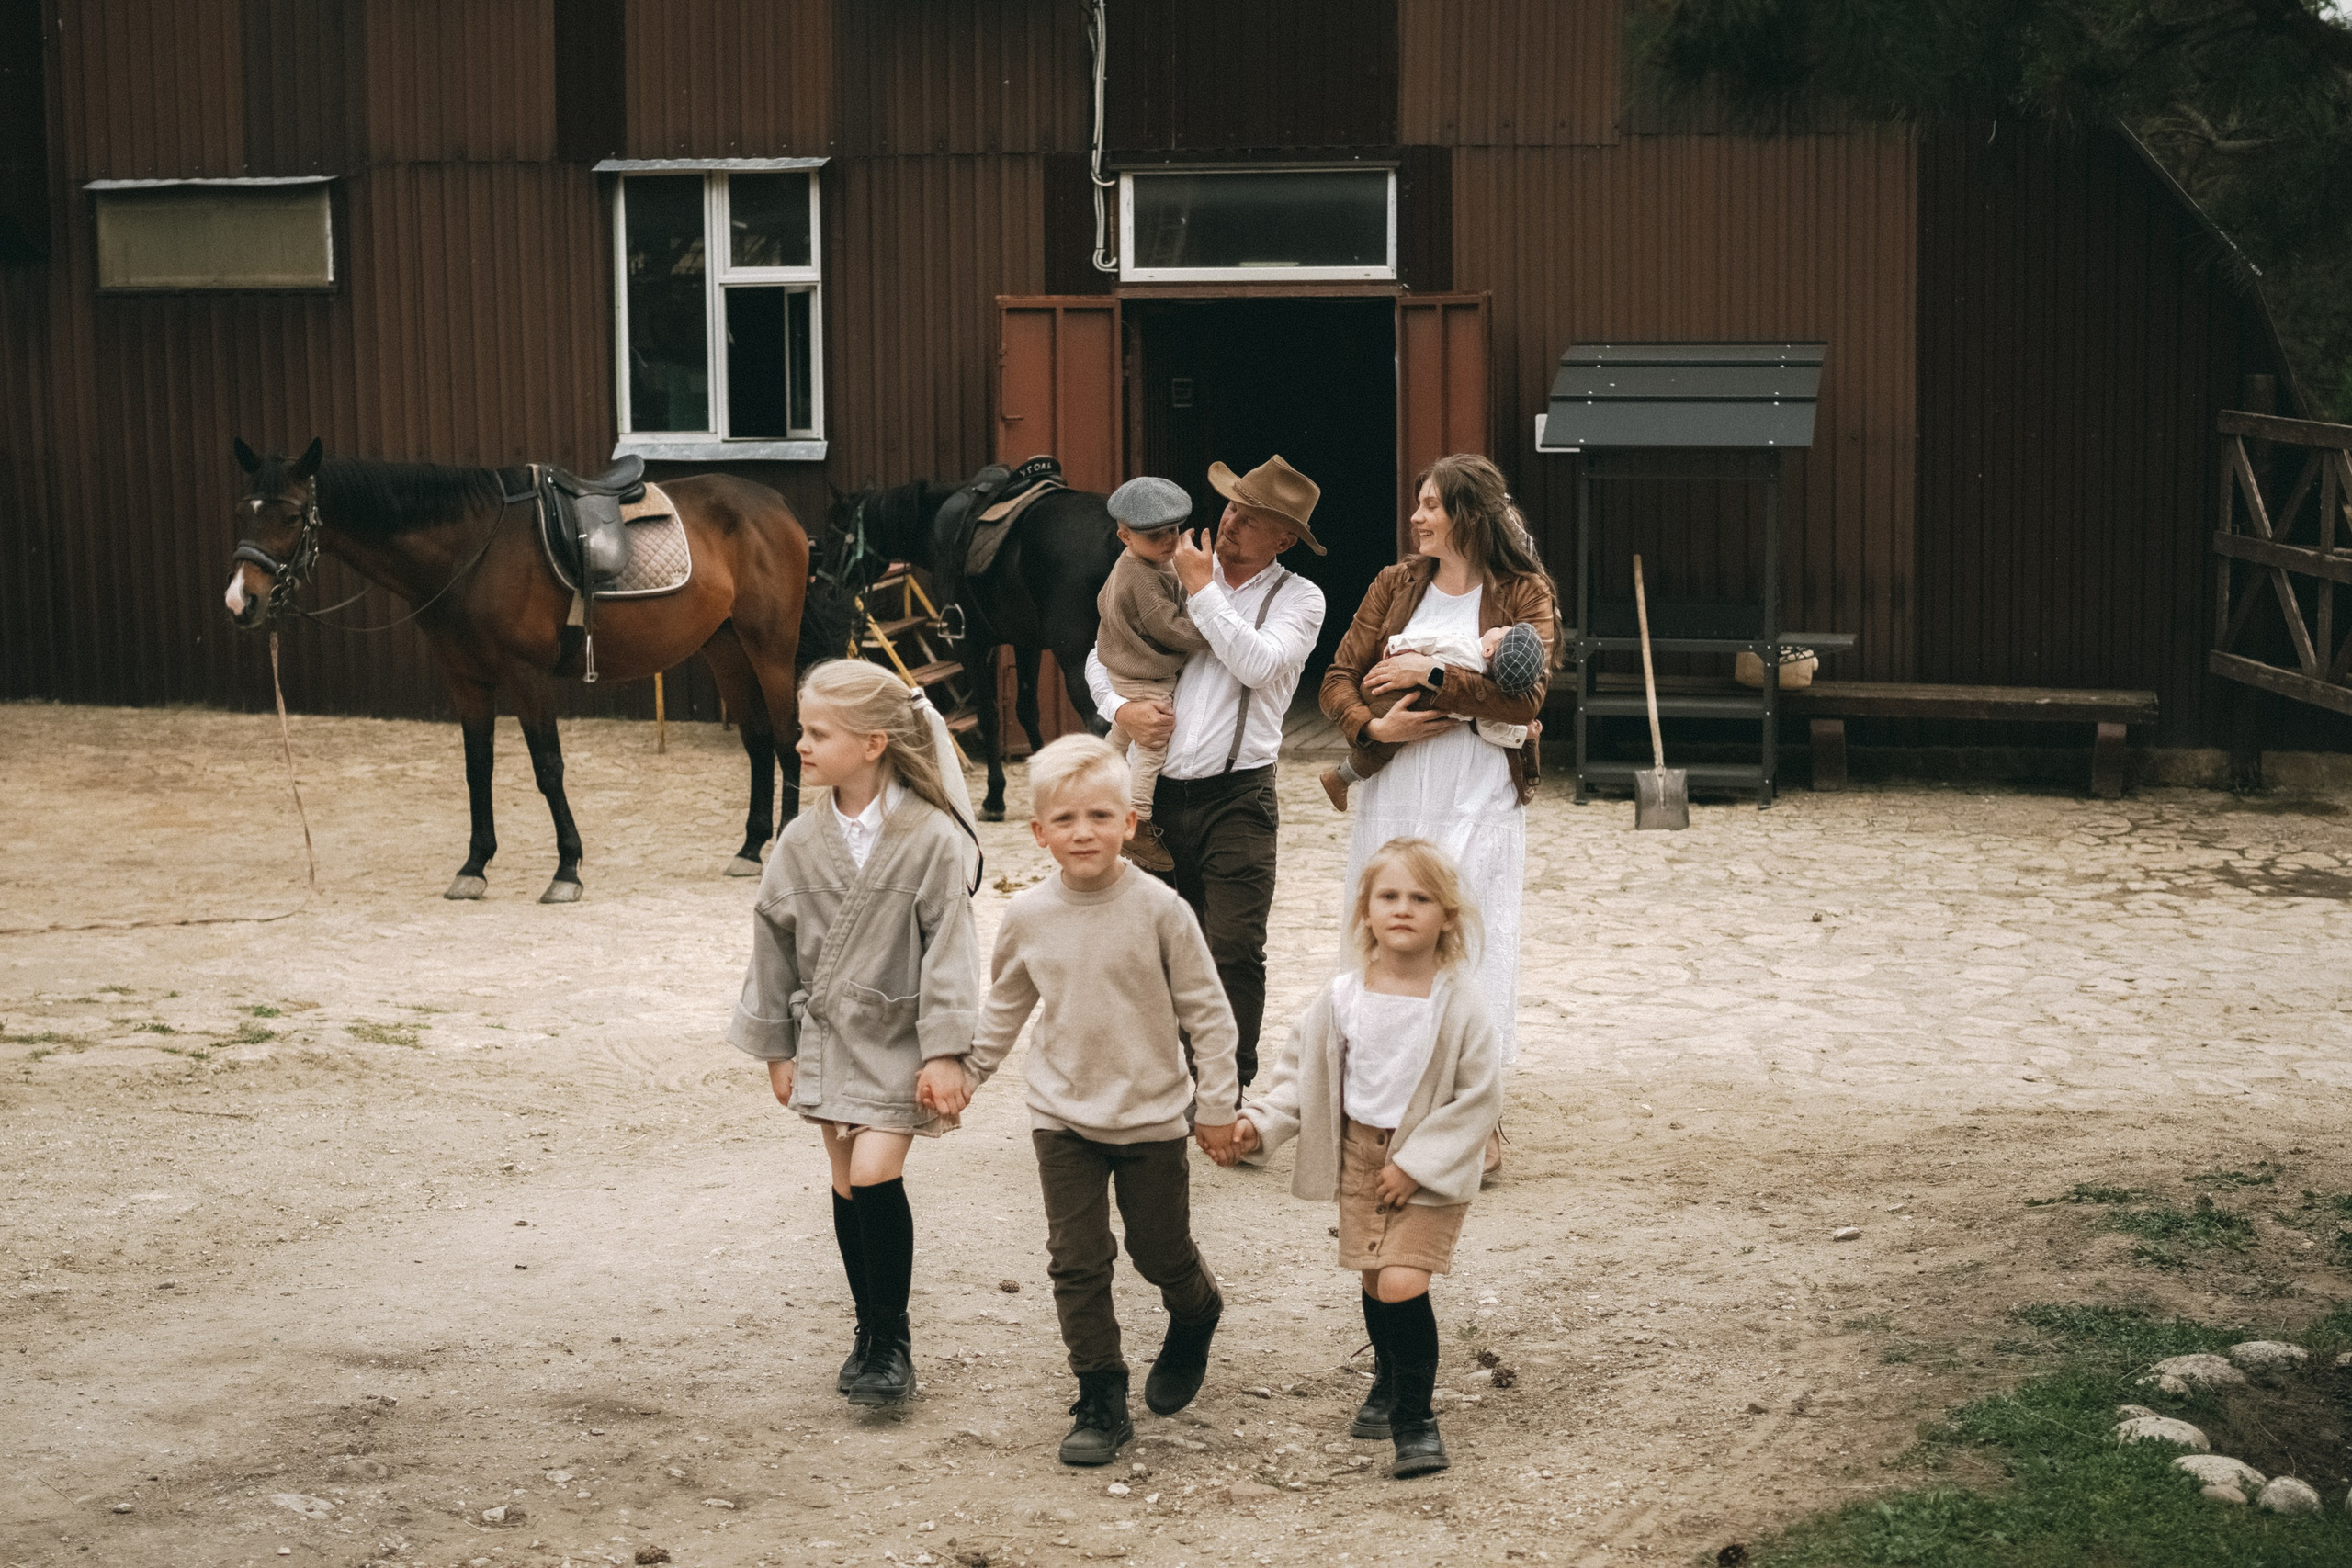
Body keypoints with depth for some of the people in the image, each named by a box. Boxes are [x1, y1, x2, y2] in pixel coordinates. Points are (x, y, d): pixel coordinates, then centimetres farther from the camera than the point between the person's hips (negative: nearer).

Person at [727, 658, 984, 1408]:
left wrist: (944, 1053, -16)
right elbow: (774, 942, 7)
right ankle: (871, 1332, 24)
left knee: (875, 1172, -14)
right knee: (847, 1185, 9)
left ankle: (893, 1339, 0)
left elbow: (949, 947, -13)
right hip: (827, 1033, 5)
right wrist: (776, 1047, 9)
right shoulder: (802, 841, -1)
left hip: (896, 1038, -5)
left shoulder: (932, 838, -14)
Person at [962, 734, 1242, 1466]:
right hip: (1063, 1118, 2)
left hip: (1153, 1117, -2)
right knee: (1077, 1263, 1)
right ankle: (1101, 1400, 11)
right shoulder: (1027, 917, -4)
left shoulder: (1157, 909, -13)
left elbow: (1207, 1010, -5)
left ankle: (1195, 1322, 43)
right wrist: (963, 1073, 14)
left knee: (1163, 1254, 10)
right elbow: (1004, 1008, 14)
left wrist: (1216, 1103, -4)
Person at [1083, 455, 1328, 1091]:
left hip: (1237, 798, -3)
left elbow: (1258, 664, -17)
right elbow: (1101, 656, 13)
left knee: (1235, 953, -8)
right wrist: (1121, 708, -7)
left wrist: (1202, 589, -10)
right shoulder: (1169, 578, 10)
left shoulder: (1299, 598, 2)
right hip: (1160, 793, 3)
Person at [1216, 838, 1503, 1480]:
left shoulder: (1459, 1007, -16)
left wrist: (1418, 1164, -16)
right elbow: (1302, 1072, 5)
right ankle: (1389, 1381, 43)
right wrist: (1259, 1122, -9)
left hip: (1431, 1167, -4)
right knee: (1375, 1281, 16)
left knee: (1402, 1281, -17)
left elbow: (1479, 1097, -12)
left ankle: (1414, 1417, -4)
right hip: (1359, 1155, 4)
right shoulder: (1342, 999, -5)